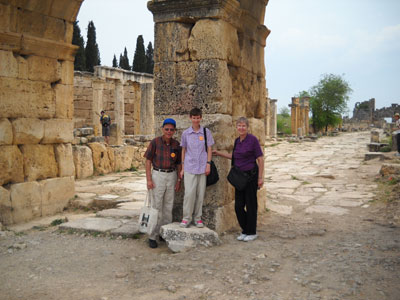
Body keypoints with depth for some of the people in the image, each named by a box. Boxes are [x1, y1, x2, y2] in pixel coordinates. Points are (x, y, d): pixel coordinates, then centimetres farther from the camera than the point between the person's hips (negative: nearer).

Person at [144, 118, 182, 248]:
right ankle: (152, 236, 4)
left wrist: (179, 180, 5)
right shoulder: (155, 142, -7)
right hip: (158, 175, -3)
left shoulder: (176, 144, 3)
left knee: (168, 207, 9)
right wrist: (149, 179, -11)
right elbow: (148, 161, -5)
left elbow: (178, 164, 10)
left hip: (172, 176, 4)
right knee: (156, 207, -4)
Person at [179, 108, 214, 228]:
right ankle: (186, 217, 4)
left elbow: (209, 149, 7)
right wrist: (182, 168, 8)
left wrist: (208, 164, -3)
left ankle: (198, 218, 16)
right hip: (189, 167, 0)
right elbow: (183, 150, 11)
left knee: (200, 193, 4)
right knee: (189, 192, -9)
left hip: (202, 167, 1)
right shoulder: (185, 133, 5)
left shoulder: (206, 132, 4)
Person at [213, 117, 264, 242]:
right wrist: (219, 153, 22)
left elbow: (260, 159, -11)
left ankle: (252, 232, 15)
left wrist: (260, 177, -13)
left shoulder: (252, 139, -11)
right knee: (238, 205, 7)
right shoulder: (237, 141, 9)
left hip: (251, 175, -6)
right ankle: (245, 231, 23)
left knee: (250, 204, 2)